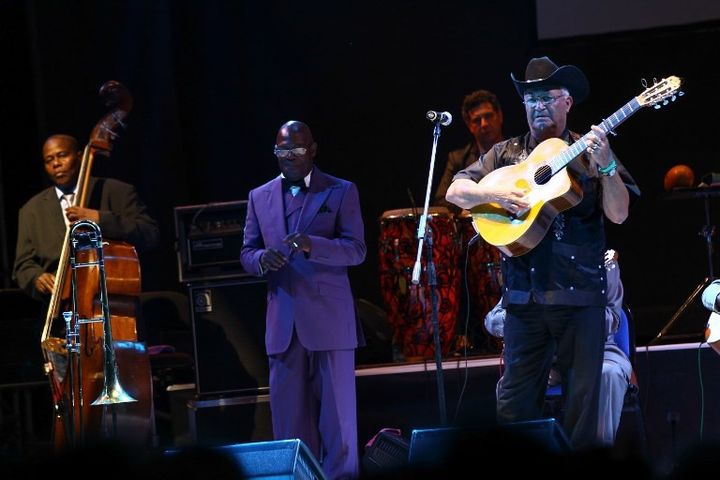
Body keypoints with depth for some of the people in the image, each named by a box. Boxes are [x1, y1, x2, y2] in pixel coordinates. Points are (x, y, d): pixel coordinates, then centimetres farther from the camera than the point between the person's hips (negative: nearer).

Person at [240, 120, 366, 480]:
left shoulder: (341, 192, 2)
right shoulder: (260, 197, 14)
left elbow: (356, 250, -6)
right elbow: (246, 253, 14)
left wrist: (312, 245, -24)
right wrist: (262, 258, -11)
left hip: (329, 319, -3)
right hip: (283, 322, 3)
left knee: (337, 412, -2)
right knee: (289, 414, 3)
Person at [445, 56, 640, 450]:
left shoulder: (588, 153, 4)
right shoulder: (506, 154, 12)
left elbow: (618, 214, -5)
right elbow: (455, 192, 7)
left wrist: (605, 166, -19)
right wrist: (497, 194, -11)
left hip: (581, 291, -2)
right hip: (524, 294, 2)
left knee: (582, 394, 1)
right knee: (516, 398, 2)